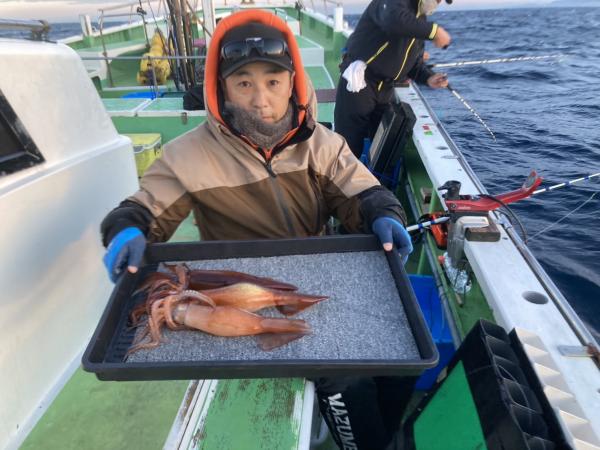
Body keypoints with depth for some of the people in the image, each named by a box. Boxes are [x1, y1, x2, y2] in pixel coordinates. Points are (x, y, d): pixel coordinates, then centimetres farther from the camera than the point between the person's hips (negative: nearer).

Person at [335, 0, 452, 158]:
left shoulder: (421, 19, 16)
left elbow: (415, 61, 17)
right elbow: (394, 21, -35)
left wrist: (428, 78, -3)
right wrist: (434, 31, -27)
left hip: (385, 89, 9)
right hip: (358, 82, -9)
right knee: (349, 146, -5)